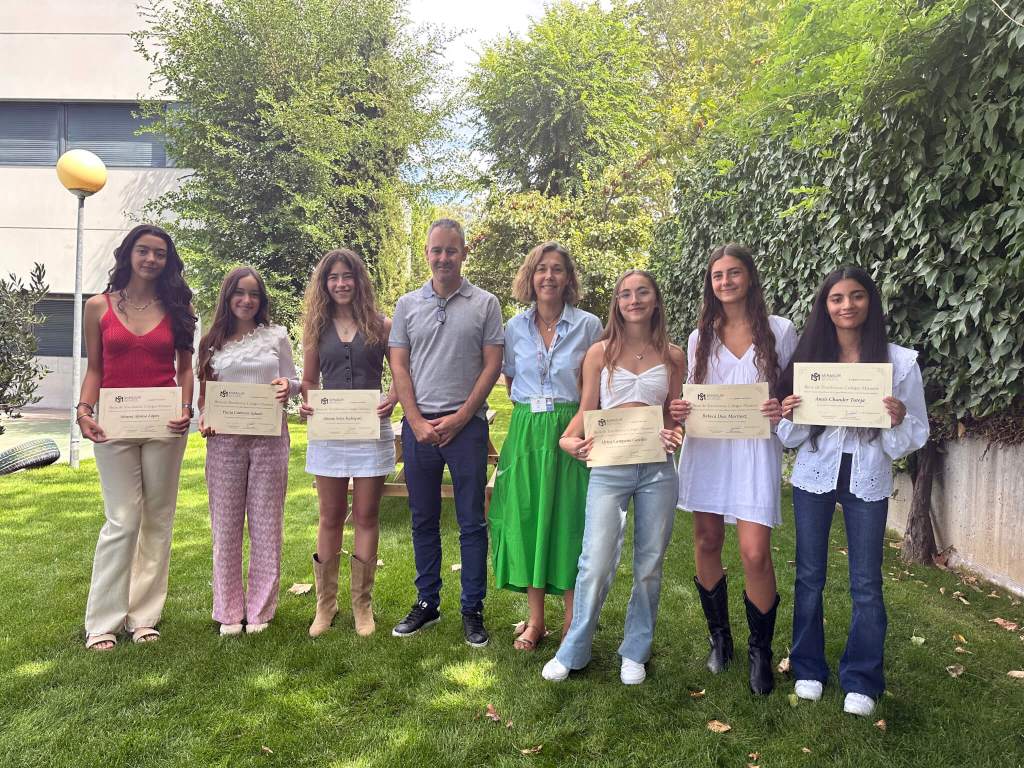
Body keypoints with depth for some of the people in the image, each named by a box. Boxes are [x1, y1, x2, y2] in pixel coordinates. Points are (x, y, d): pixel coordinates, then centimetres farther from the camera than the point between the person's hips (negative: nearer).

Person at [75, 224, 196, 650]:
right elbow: (94, 369, 7)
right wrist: (83, 410, -8)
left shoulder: (176, 308, 7)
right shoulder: (99, 307, 5)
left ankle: (143, 615, 18)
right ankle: (102, 623, 9)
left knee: (158, 520, 6)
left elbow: (185, 366, 8)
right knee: (122, 521, -4)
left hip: (164, 424, 2)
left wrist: (185, 410, -7)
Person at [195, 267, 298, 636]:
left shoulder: (277, 336, 7)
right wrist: (203, 419, -7)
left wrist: (288, 387, -14)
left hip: (270, 438, -1)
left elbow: (293, 382, 9)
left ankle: (260, 609, 16)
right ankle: (229, 611, 17)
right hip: (224, 439, 1)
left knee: (266, 523, 4)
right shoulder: (212, 342, 9)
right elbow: (204, 393, 12)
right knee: (226, 525, 4)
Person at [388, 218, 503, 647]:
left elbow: (492, 365, -2)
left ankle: (472, 610, 15)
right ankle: (427, 603, 25)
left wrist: (460, 418, -9)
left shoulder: (484, 304, 1)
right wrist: (417, 421, -4)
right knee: (423, 520, 12)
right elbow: (399, 366, 5)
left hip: (466, 425, -2)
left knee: (471, 522, 3)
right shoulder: (408, 305, 8)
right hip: (418, 425, 3)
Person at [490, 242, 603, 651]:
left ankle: (572, 622, 15)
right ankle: (535, 620, 20)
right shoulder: (515, 327, 6)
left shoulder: (589, 325, -1)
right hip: (526, 432, 3)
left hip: (571, 431, -2)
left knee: (569, 521, 1)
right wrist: (531, 407, 8)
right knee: (527, 519, 6)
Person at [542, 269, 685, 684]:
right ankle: (573, 651, 13)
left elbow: (676, 415, 13)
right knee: (596, 564, -6)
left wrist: (675, 435, -9)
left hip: (658, 468, 2)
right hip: (609, 467, -2)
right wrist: (568, 440, -15)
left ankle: (635, 652, 27)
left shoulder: (672, 356, 8)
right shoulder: (600, 353, 4)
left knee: (649, 565, 9)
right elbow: (585, 411, 4)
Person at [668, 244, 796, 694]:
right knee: (707, 542, 7)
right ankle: (719, 637, 26)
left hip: (756, 448, -3)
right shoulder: (700, 337, 11)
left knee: (755, 553, -10)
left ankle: (760, 650, 11)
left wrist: (784, 411, -15)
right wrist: (679, 411, -6)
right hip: (705, 447, 3)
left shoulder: (779, 331, 3)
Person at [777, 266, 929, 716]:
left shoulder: (900, 361, -5)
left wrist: (898, 420, -22)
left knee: (866, 583, 5)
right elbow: (792, 437, 6)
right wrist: (788, 416, -15)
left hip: (868, 479, -1)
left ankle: (862, 680, 21)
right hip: (815, 475, 2)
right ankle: (808, 669, 27)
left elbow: (915, 435, -1)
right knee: (809, 576, 11)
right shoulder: (808, 356, 0)